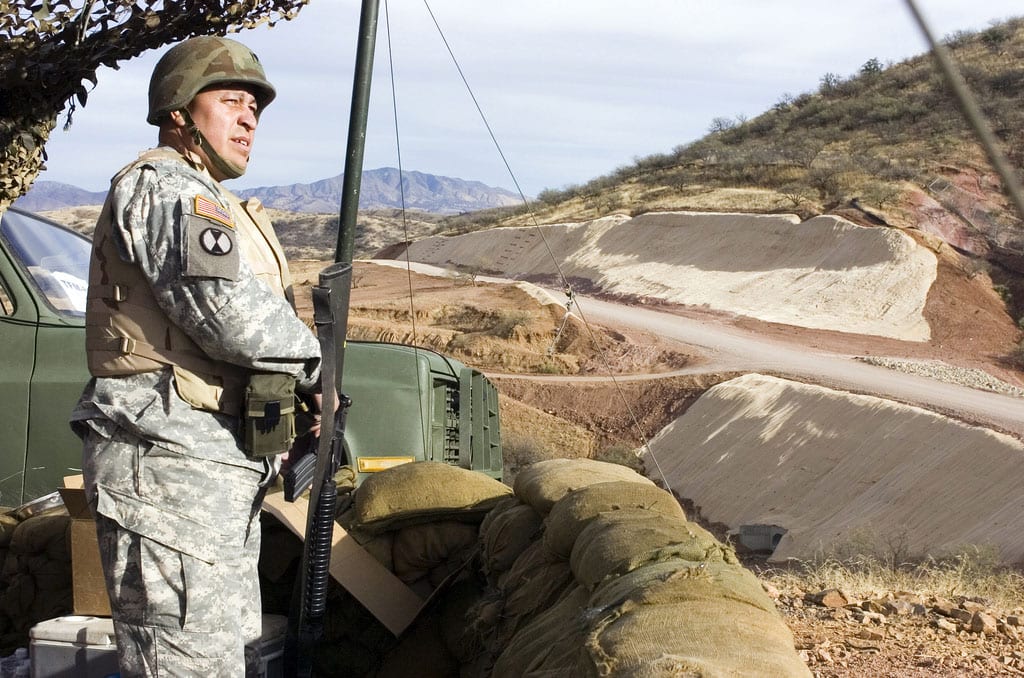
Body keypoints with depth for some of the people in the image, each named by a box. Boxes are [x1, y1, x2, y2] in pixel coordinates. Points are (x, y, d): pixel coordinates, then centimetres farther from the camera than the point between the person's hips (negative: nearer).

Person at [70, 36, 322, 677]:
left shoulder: (208, 201, 25)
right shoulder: (163, 185, -9)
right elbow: (229, 314, -22)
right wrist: (312, 358, -5)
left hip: (221, 468, 11)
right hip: (170, 462, -11)